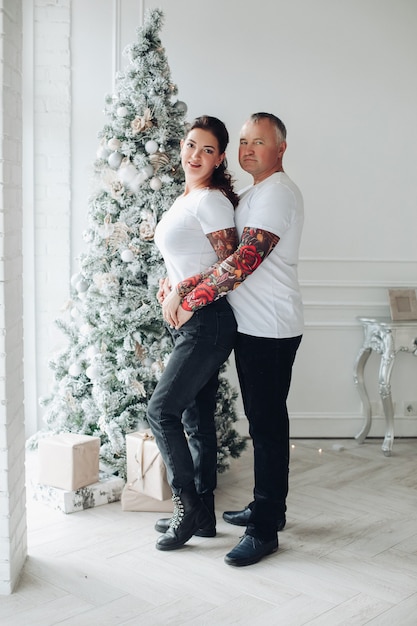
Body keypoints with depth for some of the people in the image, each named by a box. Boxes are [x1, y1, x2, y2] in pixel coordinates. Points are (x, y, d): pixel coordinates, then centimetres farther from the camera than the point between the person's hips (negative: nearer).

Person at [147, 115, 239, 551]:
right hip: (188, 321, 10)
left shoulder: (211, 200, -12)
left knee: (161, 409, -9)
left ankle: (187, 504, 5)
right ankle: (202, 515, 20)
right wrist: (171, 283, 8)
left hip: (208, 322, -10)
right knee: (195, 417, 11)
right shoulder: (186, 198, 16)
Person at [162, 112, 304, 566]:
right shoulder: (253, 194, 19)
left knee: (267, 425, -6)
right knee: (264, 421, 16)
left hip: (270, 328, -10)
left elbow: (245, 259, -23)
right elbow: (224, 252, 16)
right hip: (253, 325, 10)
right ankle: (268, 507, 29)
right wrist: (183, 285, 1)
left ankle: (265, 529, 2)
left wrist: (190, 299, -21)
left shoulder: (277, 192, -14)